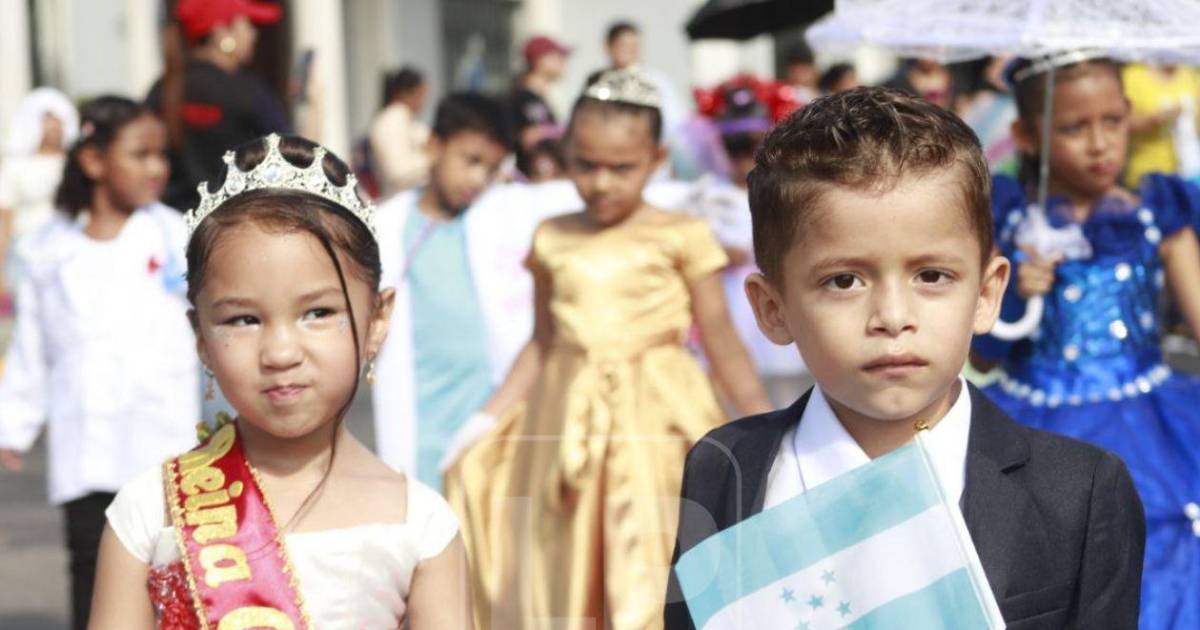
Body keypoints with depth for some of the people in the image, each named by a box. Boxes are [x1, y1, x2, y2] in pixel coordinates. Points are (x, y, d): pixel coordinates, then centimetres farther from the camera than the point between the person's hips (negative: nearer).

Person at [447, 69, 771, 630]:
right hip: (569, 427, 4)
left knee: (652, 583, -3)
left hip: (657, 424, -4)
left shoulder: (679, 237, -4)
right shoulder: (552, 240, 7)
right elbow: (542, 345, 13)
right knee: (572, 579, 10)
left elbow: (722, 344, 0)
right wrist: (484, 422, 8)